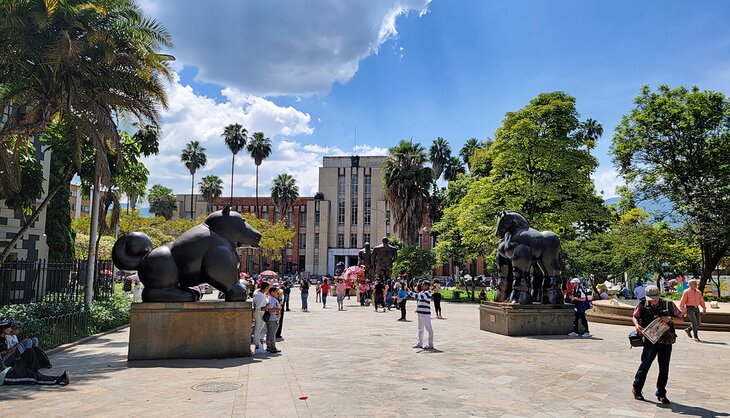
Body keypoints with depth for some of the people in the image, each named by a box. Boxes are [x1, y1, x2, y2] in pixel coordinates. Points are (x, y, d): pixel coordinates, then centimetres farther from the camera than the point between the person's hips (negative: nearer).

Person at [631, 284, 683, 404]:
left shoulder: (669, 304, -3)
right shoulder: (642, 305, -3)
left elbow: (681, 320, 4)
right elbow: (634, 316, 12)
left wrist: (670, 318, -16)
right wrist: (637, 325, -9)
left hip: (666, 342, 2)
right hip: (650, 340, -1)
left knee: (664, 369, 8)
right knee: (645, 364, -6)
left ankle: (661, 394, 24)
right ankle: (636, 389, 12)